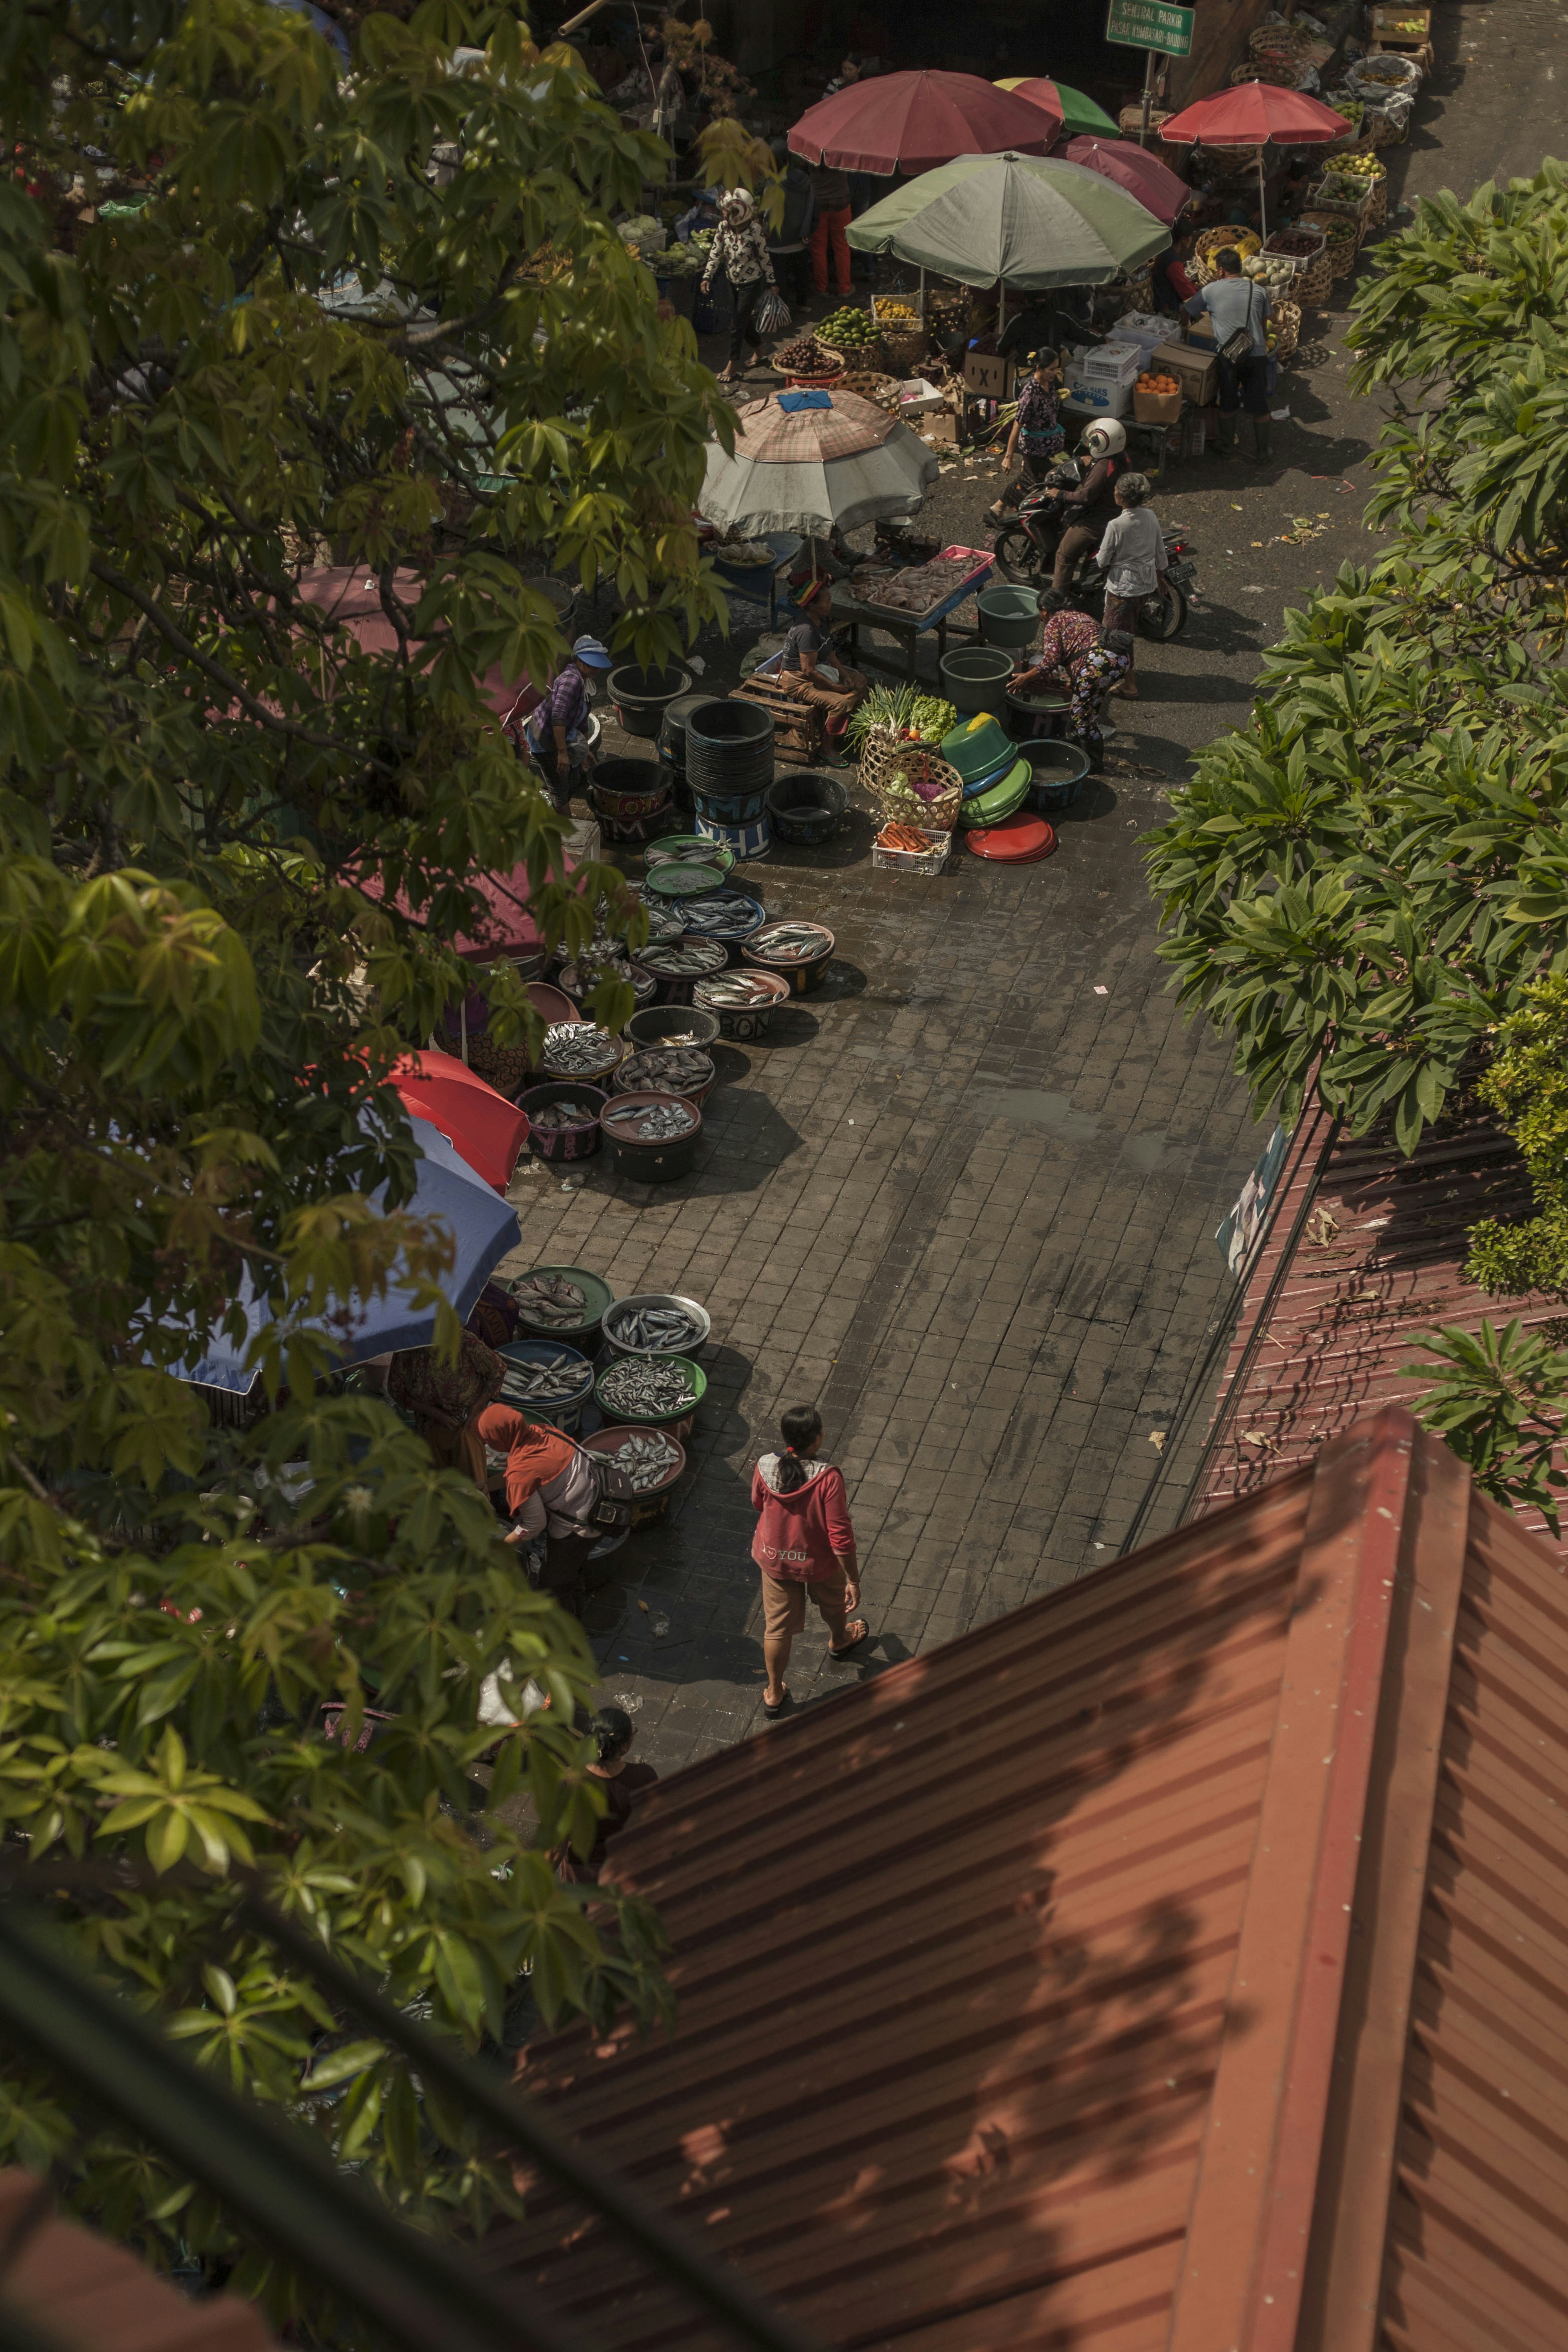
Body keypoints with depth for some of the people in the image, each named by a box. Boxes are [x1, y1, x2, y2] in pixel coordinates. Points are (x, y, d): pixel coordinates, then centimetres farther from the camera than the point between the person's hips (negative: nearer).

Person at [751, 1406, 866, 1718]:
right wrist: (853, 1580, -15)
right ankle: (839, 1641, 63)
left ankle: (774, 1693, 35)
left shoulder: (765, 1469, -21)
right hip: (819, 1563, -2)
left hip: (775, 1559, 2)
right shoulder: (828, 1479, -33)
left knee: (778, 1626, 21)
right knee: (833, 1602, 32)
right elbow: (841, 1537, -27)